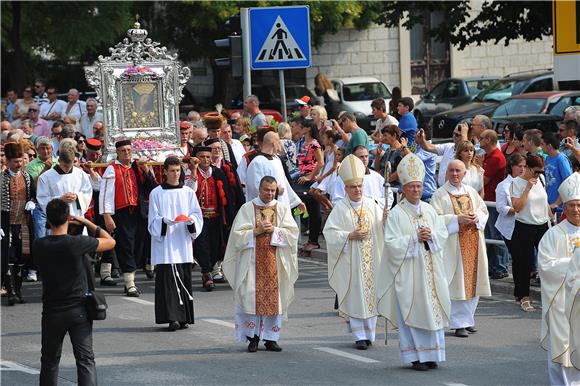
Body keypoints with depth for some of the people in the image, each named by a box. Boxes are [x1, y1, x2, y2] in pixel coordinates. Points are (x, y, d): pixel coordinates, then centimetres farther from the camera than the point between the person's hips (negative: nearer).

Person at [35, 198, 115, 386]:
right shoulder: (78, 243, -15)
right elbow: (110, 242, -1)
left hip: (51, 312, 2)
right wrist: (87, 223, 5)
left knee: (49, 360, 17)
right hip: (78, 310, -2)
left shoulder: (39, 246, -7)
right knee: (85, 359, -3)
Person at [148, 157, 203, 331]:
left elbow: (197, 215, 9)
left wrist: (190, 220, -12)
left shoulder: (188, 192, 10)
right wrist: (165, 221, -19)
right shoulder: (156, 193, 3)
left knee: (184, 281, 3)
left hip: (183, 243, 3)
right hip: (165, 242, -3)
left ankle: (183, 317, 11)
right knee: (168, 279, -9)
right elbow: (153, 221, 1)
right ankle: (172, 318, -12)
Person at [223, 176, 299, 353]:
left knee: (274, 298, 0)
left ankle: (271, 338, 6)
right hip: (252, 262, -2)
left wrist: (274, 230, -12)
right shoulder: (247, 209, 4)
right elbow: (238, 234, -2)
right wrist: (257, 231, -15)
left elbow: (292, 232, 1)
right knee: (252, 297, -6)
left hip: (275, 261, 2)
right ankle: (253, 337, 0)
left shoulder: (282, 209, 10)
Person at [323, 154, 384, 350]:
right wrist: (350, 236, -17)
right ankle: (359, 336, 1)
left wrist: (386, 220, -18)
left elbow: (382, 227, 4)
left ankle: (369, 332, 14)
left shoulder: (371, 205, 7)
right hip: (350, 259, -3)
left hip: (371, 258, 3)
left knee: (371, 294, 5)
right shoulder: (340, 208, -3)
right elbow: (330, 232, -6)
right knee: (355, 296, -3)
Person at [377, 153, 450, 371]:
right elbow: (391, 242, -11)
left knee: (432, 309, 3)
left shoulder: (429, 210, 11)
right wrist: (415, 238, -17)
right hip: (408, 270, -5)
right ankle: (415, 355, 0)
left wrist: (431, 235, -10)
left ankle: (430, 353, 9)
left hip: (430, 269, 5)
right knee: (412, 311, -5)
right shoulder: (396, 214, -5)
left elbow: (443, 234, 10)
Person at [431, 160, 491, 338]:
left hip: (473, 242, 5)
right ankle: (459, 324, -4)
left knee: (472, 282, 7)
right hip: (453, 244, -5)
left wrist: (477, 217, -6)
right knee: (457, 284, -7)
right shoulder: (440, 194, -2)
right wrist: (457, 219, -19)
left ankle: (467, 319, 17)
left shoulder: (471, 192, 13)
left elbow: (484, 210, 17)